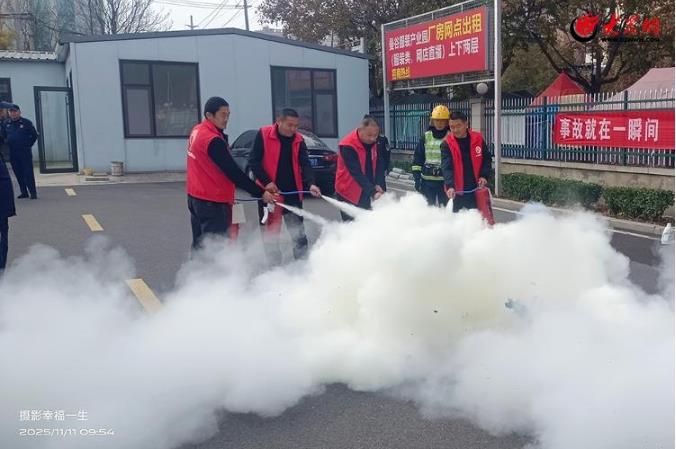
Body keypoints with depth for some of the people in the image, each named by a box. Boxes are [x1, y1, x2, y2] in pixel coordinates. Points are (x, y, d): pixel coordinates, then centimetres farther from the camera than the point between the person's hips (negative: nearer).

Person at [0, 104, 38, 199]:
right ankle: (24, 192, 15)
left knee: (28, 172, -6)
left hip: (25, 152, -4)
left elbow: (35, 135, 5)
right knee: (18, 173, 7)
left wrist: (28, 145, 2)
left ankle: (33, 192, -3)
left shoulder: (26, 123, -3)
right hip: (12, 153, 4)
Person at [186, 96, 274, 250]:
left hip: (196, 196, 10)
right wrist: (260, 192, -17)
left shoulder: (197, 131, 7)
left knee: (200, 243, 17)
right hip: (212, 202, -10)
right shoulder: (213, 140, -21)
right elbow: (233, 172, -21)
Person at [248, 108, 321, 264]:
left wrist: (311, 184, -24)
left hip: (293, 192, 3)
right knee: (271, 231, 7)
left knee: (298, 232, 8)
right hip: (270, 191, -3)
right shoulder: (263, 135, -8)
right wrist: (266, 182, -18)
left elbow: (305, 164, -7)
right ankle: (275, 265, 19)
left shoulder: (298, 140, 1)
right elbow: (254, 161, -8)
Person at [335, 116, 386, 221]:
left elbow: (379, 165, 0)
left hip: (365, 192, 6)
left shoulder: (374, 143, -1)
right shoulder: (348, 146, -23)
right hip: (349, 193, -6)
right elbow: (356, 172, -27)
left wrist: (378, 184, -16)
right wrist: (373, 192, -33)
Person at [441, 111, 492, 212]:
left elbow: (487, 159, 9)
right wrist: (450, 186, -32)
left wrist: (484, 176, -6)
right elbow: (447, 167, -18)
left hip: (476, 189, 2)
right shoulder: (447, 144, -8)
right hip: (457, 191, -2)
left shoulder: (478, 139, 0)